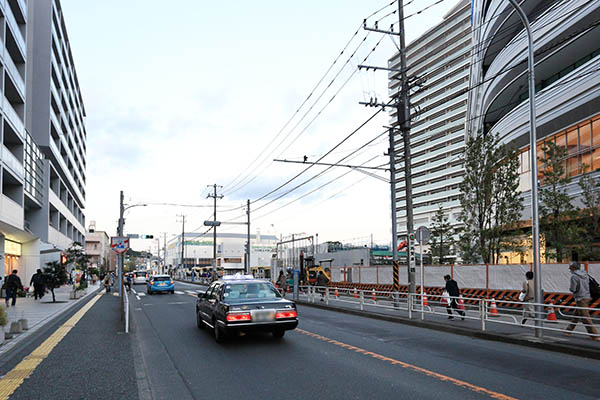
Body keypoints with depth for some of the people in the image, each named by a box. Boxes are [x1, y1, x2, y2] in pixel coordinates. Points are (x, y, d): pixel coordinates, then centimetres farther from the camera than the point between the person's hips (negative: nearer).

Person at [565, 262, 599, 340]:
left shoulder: (574, 276, -16)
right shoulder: (585, 274, 9)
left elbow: (572, 289, -16)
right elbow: (587, 285, 16)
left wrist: (570, 287, 4)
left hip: (580, 299, -9)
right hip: (587, 297, 9)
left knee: (585, 318, -4)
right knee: (576, 315, 17)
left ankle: (595, 336, -4)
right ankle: (569, 330, 27)